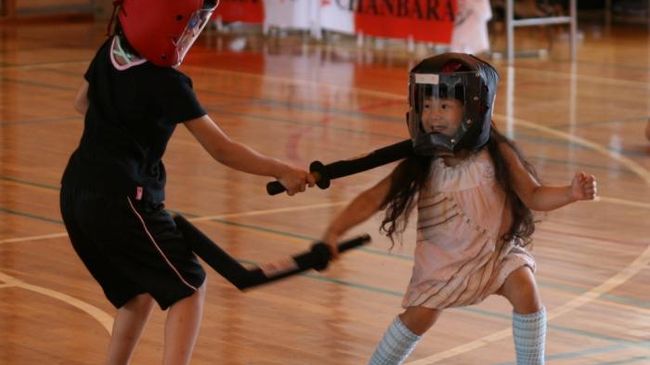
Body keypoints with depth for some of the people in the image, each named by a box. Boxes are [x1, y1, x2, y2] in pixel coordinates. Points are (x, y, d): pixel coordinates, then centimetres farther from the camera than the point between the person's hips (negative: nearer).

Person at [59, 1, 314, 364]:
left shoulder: (111, 51, 4)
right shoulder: (166, 82, -17)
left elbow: (83, 103, 25)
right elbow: (221, 149, -15)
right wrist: (283, 171, -9)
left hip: (77, 194, 8)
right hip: (122, 201, -8)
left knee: (139, 291, 23)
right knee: (189, 286, 1)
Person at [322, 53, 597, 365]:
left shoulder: (497, 155, -17)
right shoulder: (420, 166, -18)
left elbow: (534, 196, -10)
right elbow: (373, 199, -16)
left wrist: (571, 193, -29)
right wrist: (335, 229, -29)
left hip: (498, 248, 0)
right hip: (445, 257, 0)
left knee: (525, 291, -21)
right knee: (419, 316, -4)